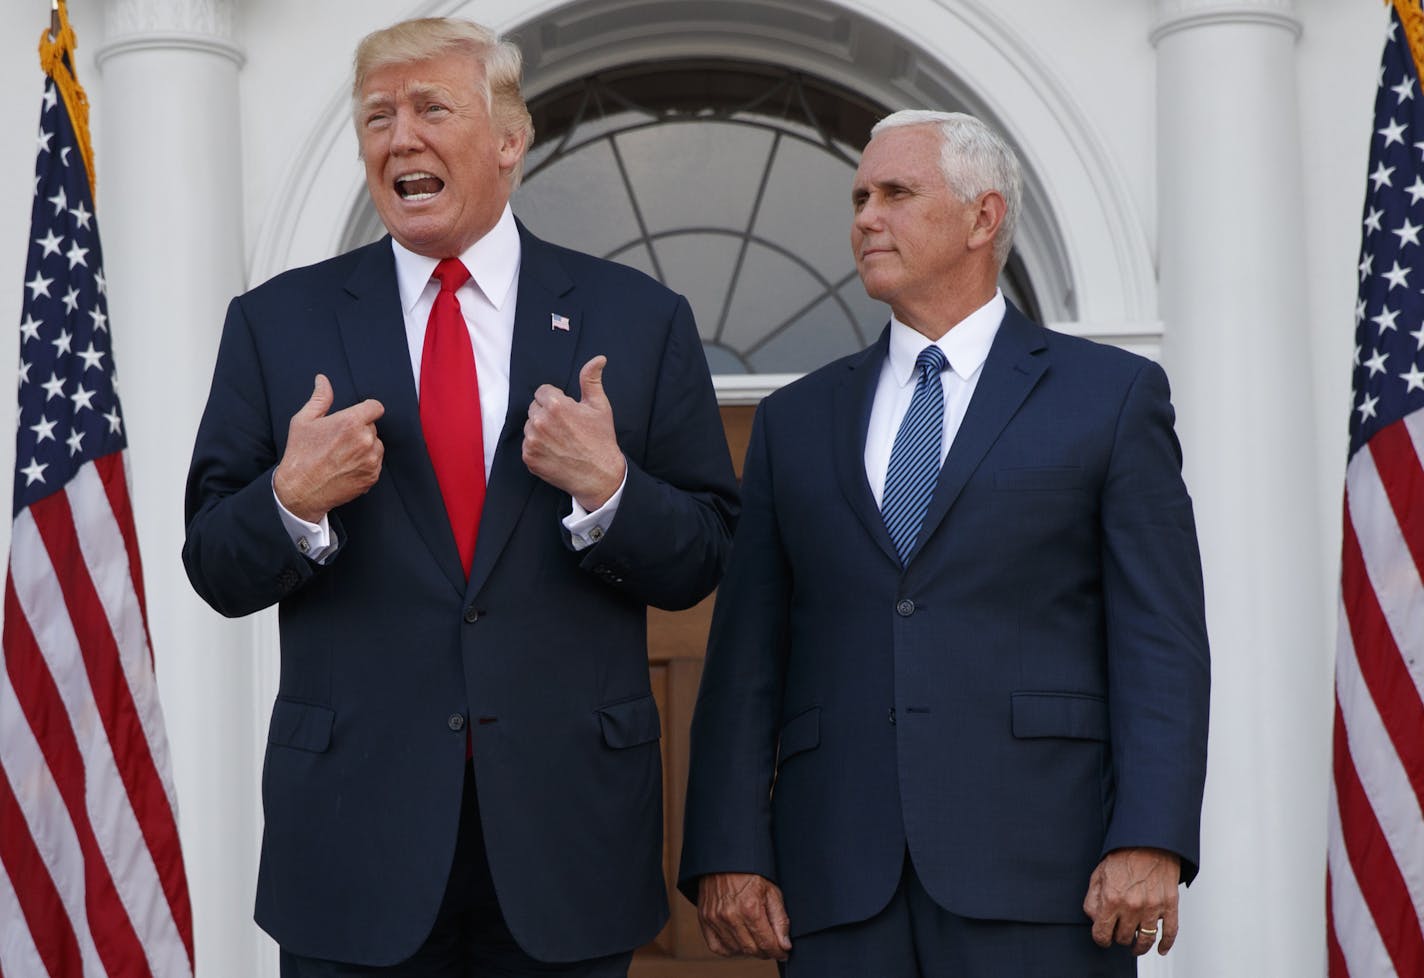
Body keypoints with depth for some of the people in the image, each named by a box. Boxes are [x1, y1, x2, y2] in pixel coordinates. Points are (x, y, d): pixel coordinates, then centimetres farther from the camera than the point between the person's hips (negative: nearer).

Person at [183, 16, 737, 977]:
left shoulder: (639, 320, 3)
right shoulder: (277, 322, 4)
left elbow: (701, 561, 2)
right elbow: (218, 571, 4)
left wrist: (608, 490, -17)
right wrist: (294, 501, -16)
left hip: (568, 828, 0)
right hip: (355, 834, 0)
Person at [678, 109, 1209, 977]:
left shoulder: (1113, 396, 8)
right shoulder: (795, 421, 17)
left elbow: (1161, 644, -1)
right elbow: (746, 657, 11)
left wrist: (1151, 842, -12)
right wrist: (728, 852, 0)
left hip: (1035, 874, -3)